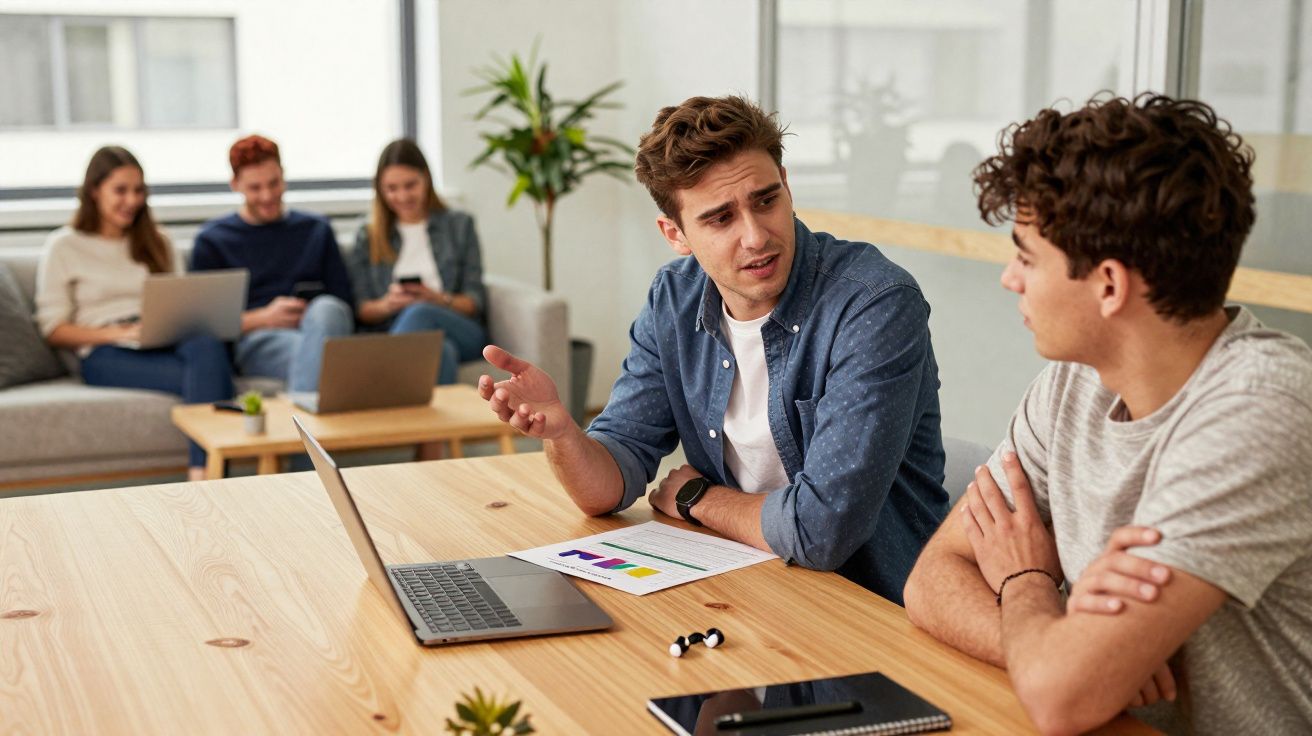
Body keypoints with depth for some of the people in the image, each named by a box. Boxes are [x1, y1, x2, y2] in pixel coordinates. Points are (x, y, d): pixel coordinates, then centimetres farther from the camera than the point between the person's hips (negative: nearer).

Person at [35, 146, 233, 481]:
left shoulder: (157, 242, 26)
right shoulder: (63, 246, 11)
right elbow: (54, 330, 5)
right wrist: (117, 333, -11)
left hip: (165, 341, 4)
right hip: (107, 354, -4)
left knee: (207, 344, -38)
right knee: (208, 379, -35)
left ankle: (202, 478, -51)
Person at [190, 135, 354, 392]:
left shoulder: (317, 230, 23)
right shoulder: (212, 240, 16)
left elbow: (343, 301, 17)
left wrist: (318, 316, -7)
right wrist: (264, 318, -8)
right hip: (256, 339, -2)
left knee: (325, 308, -38)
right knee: (314, 351, -39)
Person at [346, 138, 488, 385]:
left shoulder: (459, 225, 19)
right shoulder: (368, 237, 21)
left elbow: (475, 302, 10)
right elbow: (360, 311, 12)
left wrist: (439, 300, -11)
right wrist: (387, 304, -11)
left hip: (461, 333, 1)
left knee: (420, 313, -38)